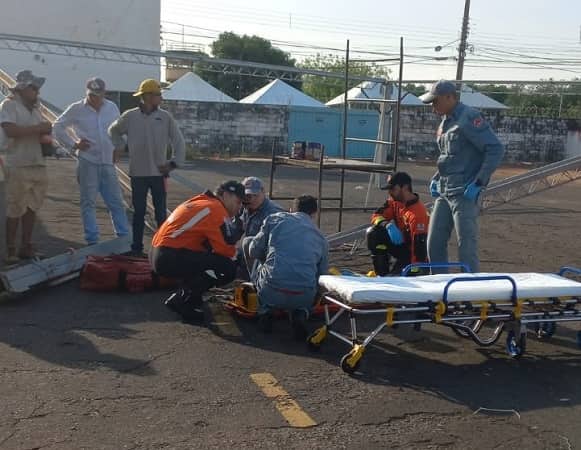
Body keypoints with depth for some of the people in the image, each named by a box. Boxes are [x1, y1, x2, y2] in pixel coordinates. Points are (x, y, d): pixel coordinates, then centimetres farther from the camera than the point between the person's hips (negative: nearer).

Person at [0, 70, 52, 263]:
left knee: (32, 208, 10)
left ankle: (26, 247, 18)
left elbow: (44, 133, 24)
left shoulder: (35, 107, 16)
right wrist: (38, 128, -16)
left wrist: (46, 135, 0)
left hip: (38, 164, 7)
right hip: (18, 166, -7)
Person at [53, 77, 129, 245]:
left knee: (116, 202, 5)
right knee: (89, 203, 3)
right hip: (87, 162, -3)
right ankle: (92, 241, 8)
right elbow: (58, 127, 4)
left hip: (108, 162, 3)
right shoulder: (76, 109, -3)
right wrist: (73, 144, -4)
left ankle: (125, 237, 11)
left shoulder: (112, 108, 6)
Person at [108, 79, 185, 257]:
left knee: (161, 213, 4)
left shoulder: (165, 117, -1)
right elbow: (114, 131, 17)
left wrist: (174, 163, -2)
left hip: (159, 173, 0)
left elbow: (178, 141, 3)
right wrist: (121, 147, 7)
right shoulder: (130, 116, -1)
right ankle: (136, 248, 17)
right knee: (139, 212, 8)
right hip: (138, 173, 0)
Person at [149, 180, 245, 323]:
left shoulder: (201, 202, 20)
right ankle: (183, 302, -2)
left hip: (159, 255, 10)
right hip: (170, 258, -10)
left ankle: (184, 295, 16)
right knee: (227, 268, -14)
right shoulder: (216, 209, -10)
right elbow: (227, 250, -13)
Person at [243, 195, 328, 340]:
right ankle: (300, 314, 6)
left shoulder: (275, 219, 11)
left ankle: (265, 311, 15)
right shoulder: (321, 238, 18)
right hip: (304, 297, 2)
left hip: (271, 293, -1)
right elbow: (322, 273, 20)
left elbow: (254, 251, 11)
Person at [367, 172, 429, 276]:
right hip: (400, 242, 8)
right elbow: (376, 216, -2)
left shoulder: (418, 213, -29)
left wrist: (415, 271, -34)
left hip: (412, 252, -8)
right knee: (373, 233, -14)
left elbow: (419, 245, -31)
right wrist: (388, 225, -25)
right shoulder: (394, 201, -3)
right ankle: (382, 274, -6)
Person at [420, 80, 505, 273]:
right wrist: (436, 178, 15)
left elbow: (496, 149, -17)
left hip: (464, 195, -9)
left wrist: (479, 182, -19)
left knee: (466, 248, -6)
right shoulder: (445, 122, 15)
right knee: (434, 245, 10)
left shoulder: (469, 118, -11)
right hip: (443, 193, 9)